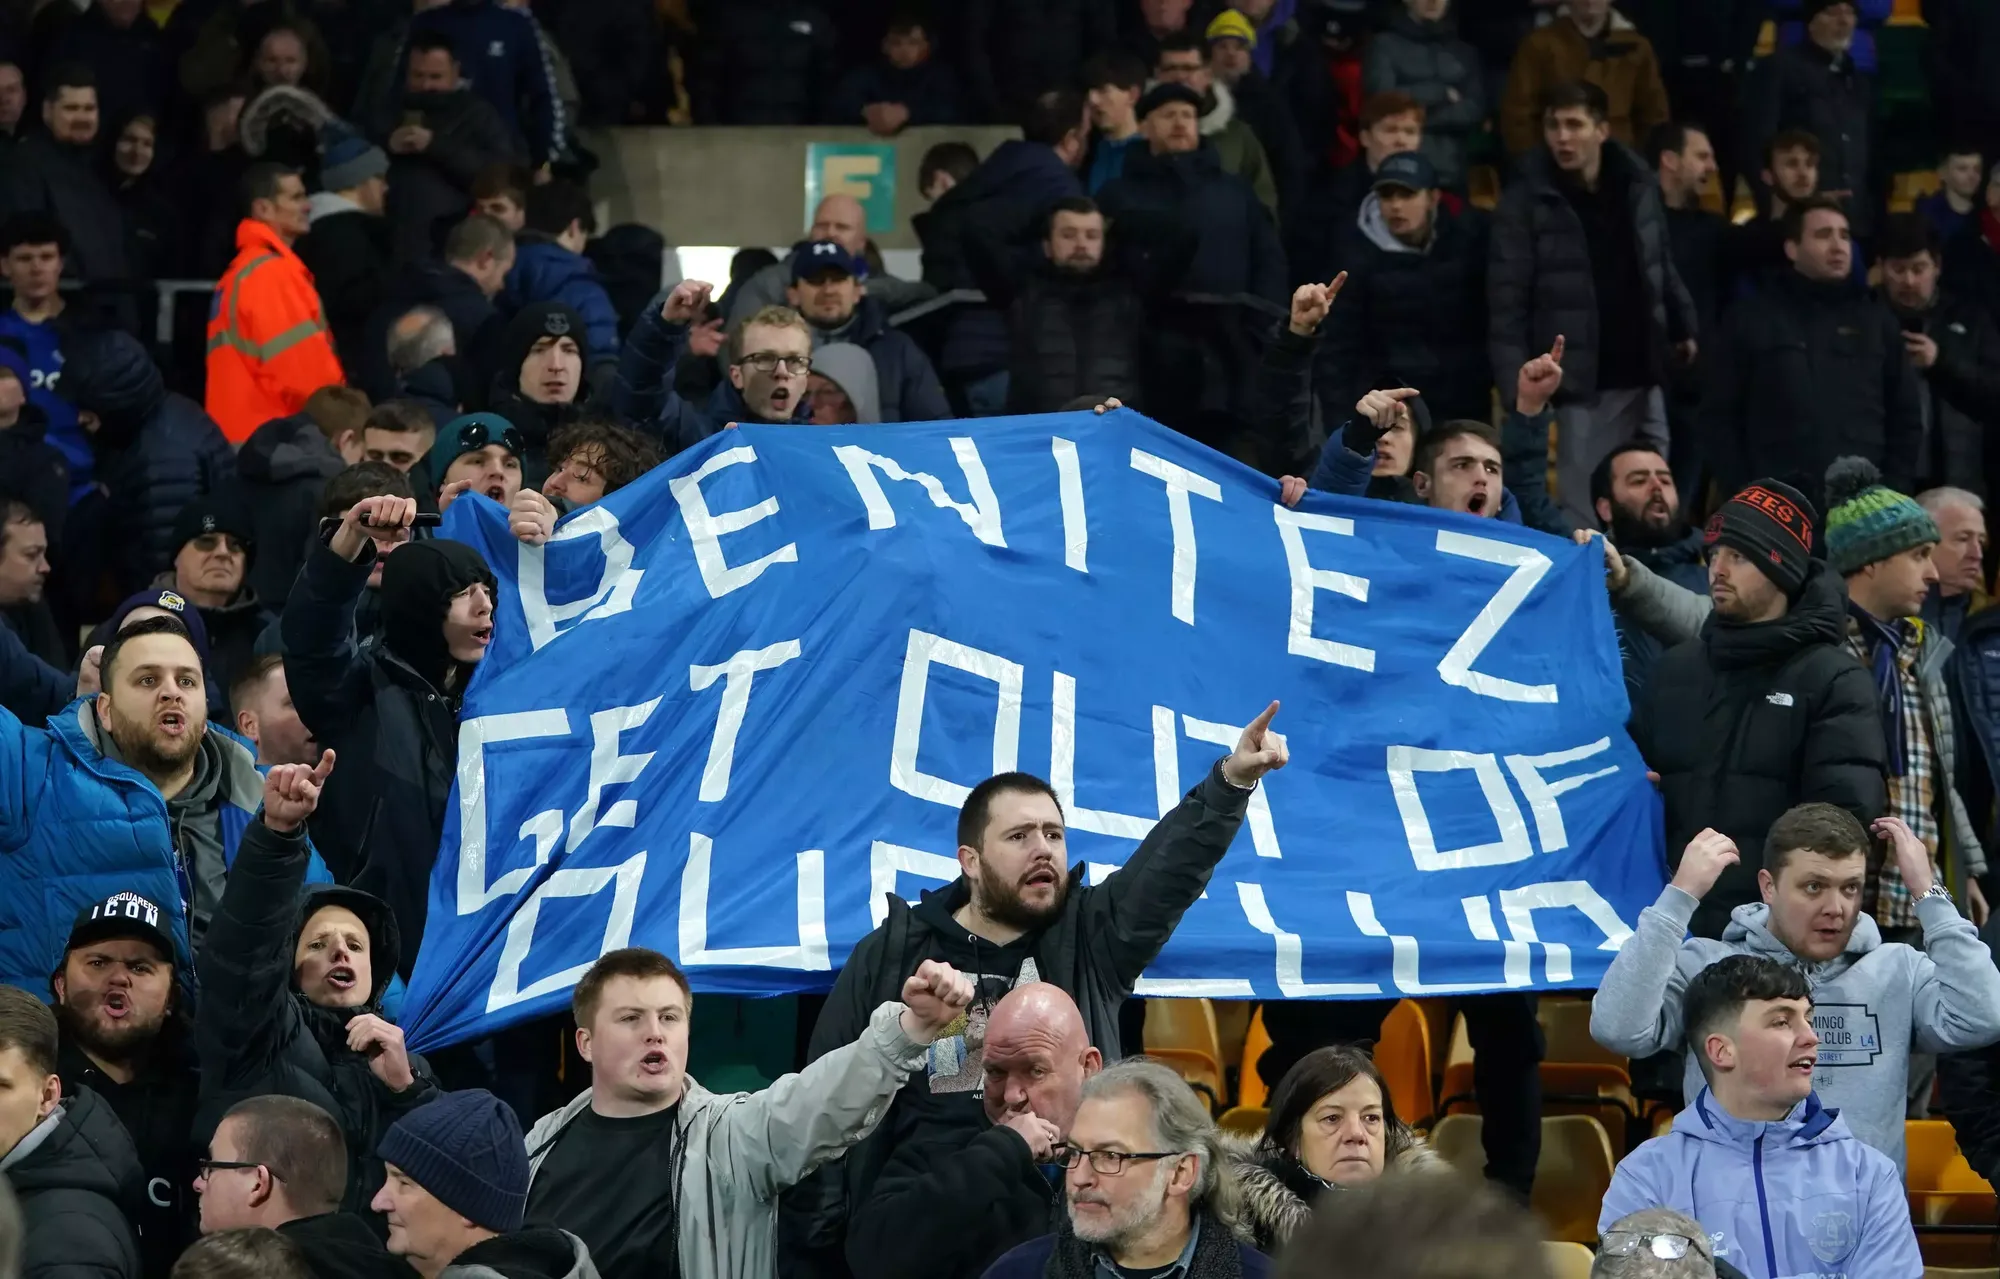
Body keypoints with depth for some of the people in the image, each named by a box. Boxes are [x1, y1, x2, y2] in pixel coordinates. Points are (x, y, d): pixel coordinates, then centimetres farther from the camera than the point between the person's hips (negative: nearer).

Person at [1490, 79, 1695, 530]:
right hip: (1581, 386, -5)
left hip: (1642, 377, 5)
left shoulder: (1636, 184, 5)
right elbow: (1508, 301, -12)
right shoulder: (1527, 201, -9)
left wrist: (1683, 327, 20)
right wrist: (1516, 387, -18)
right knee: (1586, 520, -5)